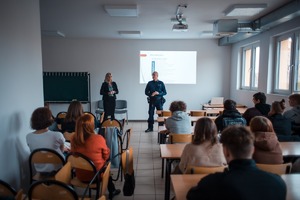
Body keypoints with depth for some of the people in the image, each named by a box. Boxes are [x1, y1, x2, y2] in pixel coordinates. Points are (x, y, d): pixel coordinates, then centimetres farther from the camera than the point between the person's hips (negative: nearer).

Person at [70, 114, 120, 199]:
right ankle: (112, 191, 45)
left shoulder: (74, 139, -14)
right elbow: (106, 156, -8)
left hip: (80, 176, 4)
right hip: (96, 175, -3)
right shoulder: (99, 138, -24)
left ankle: (112, 191, 45)